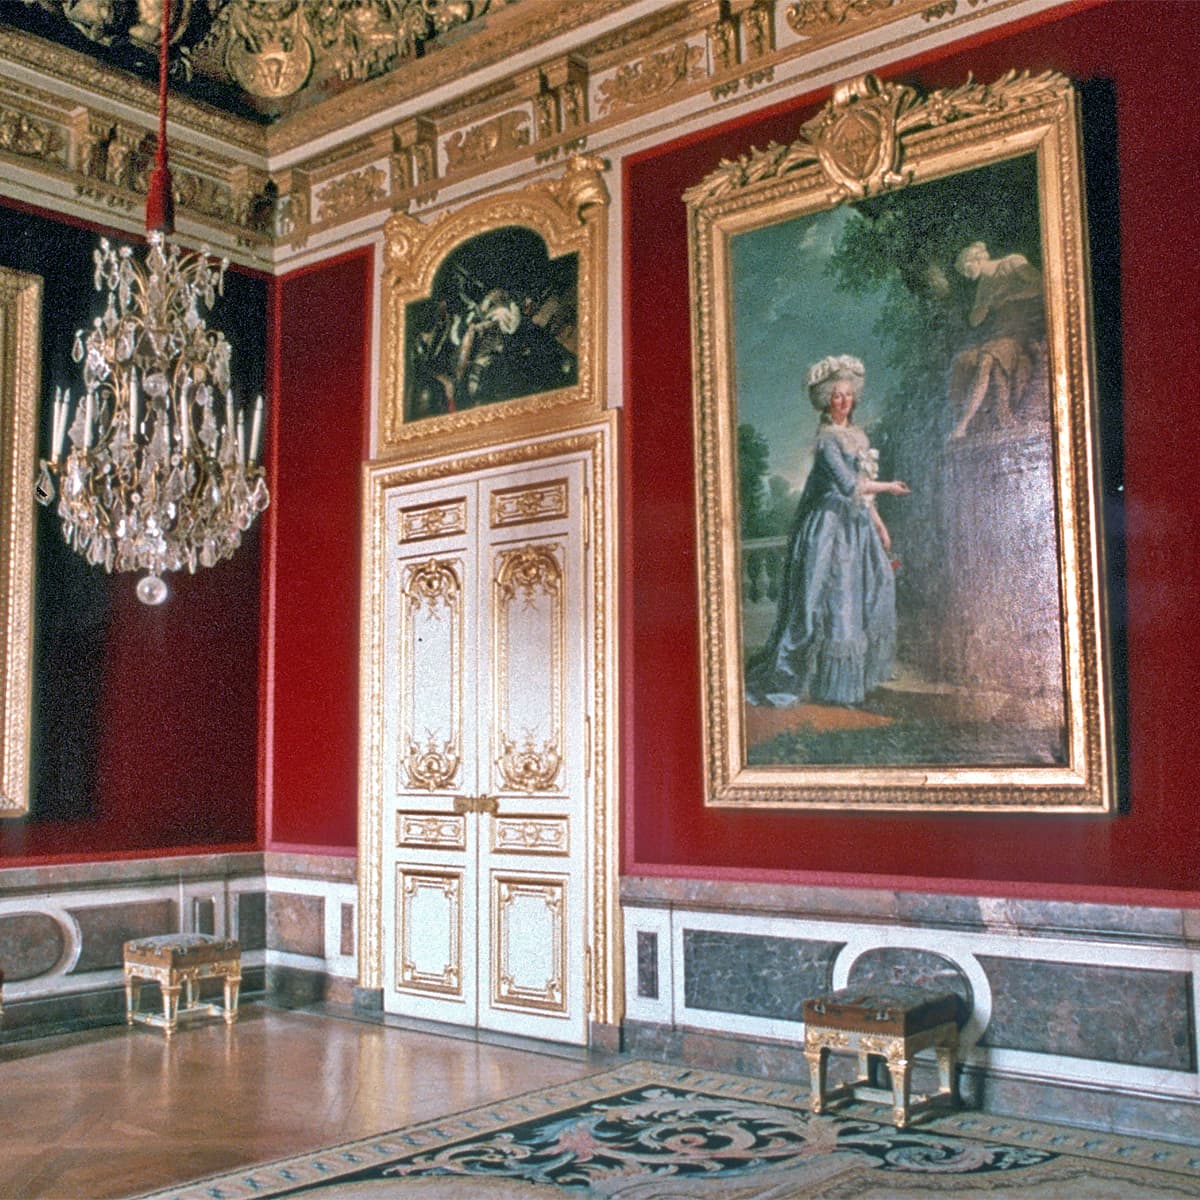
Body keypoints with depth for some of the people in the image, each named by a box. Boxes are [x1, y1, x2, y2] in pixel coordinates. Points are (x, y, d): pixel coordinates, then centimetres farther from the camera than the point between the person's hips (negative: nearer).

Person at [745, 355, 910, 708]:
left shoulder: (857, 434, 13)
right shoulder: (827, 438, -13)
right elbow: (849, 483, -21)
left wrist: (879, 524, 19)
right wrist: (889, 487, -10)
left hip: (857, 523, 9)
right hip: (833, 525, -9)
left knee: (874, 587, 12)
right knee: (832, 597, -8)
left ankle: (858, 672, 24)